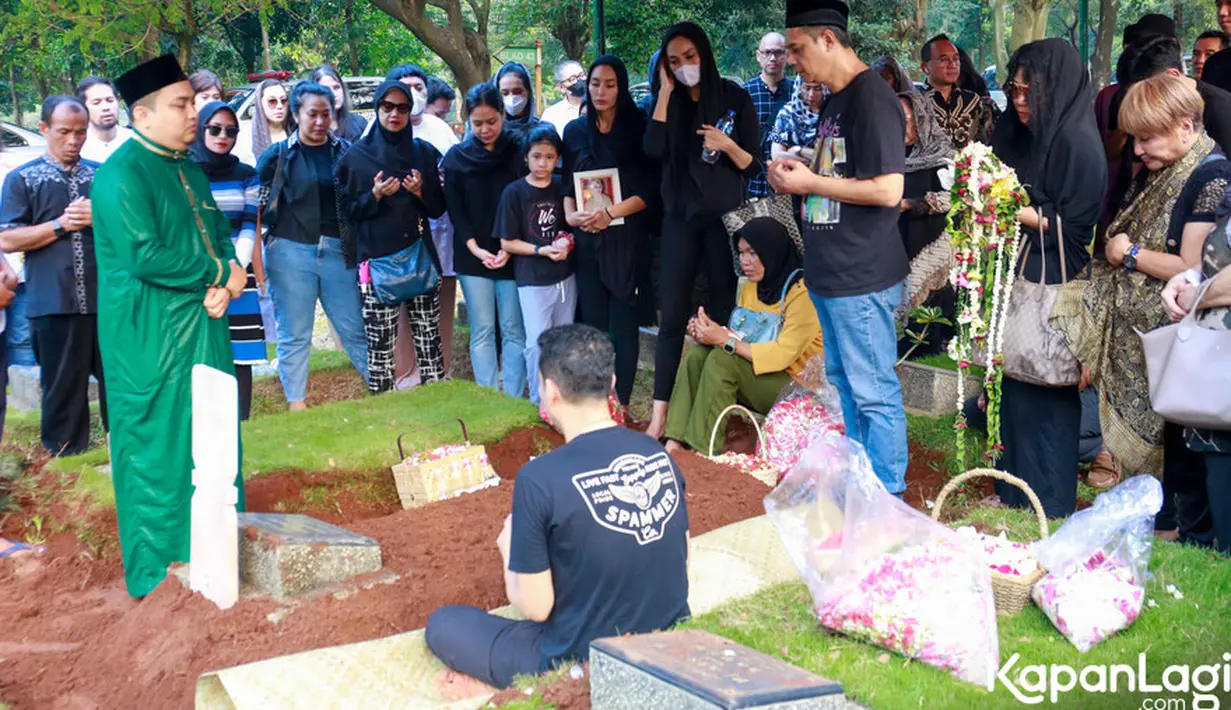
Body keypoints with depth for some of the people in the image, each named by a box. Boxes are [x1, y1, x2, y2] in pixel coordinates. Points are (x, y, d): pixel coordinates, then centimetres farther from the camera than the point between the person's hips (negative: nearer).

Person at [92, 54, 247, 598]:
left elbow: (221, 237, 17)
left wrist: (223, 283, -5)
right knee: (157, 451, 0)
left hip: (203, 329, 8)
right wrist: (220, 274, -13)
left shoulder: (189, 171, 14)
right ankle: (158, 574, 12)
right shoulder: (121, 175, -13)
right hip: (149, 339, -8)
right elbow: (144, 256, -23)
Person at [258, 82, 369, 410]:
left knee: (355, 327, 3)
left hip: (337, 250, 1)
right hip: (291, 250, -1)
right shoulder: (278, 155, 2)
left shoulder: (345, 151, 8)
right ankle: (296, 403, 14)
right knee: (294, 334, 5)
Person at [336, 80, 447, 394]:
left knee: (429, 340, 0)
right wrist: (376, 195, -14)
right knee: (381, 346, -5)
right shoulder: (357, 156, 5)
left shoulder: (425, 153, 10)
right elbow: (348, 209, 3)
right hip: (376, 259, -2)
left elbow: (439, 207, 11)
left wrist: (421, 192, -9)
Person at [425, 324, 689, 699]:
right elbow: (680, 564, 7)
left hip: (587, 664, -6)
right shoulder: (661, 455, -3)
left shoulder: (540, 478, -21)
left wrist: (510, 546, 6)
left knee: (442, 625, 13)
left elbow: (535, 607, -14)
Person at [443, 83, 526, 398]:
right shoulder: (456, 157, 4)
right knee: (482, 332, 2)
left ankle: (513, 401, 5)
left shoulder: (518, 152, 1)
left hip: (512, 255, -1)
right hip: (473, 257, 1)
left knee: (513, 331, 0)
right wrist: (476, 249, -11)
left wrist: (510, 248, -12)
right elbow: (455, 209, 1)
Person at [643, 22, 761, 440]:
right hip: (681, 218, 2)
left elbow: (753, 166, -1)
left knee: (722, 314, 3)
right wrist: (665, 92, -10)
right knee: (672, 316, -3)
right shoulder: (671, 103, 6)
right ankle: (660, 416, -3)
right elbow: (653, 151, -12)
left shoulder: (734, 97, -1)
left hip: (724, 217, -2)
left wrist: (728, 146, -21)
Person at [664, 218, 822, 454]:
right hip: (754, 372, 8)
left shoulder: (802, 292, -16)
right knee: (698, 354, -15)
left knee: (722, 360, -28)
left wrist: (726, 340, -27)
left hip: (798, 386, -8)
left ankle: (703, 452, -27)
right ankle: (675, 442, -24)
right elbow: (740, 342, 7)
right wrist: (712, 333, -15)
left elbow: (783, 354, -23)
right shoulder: (750, 288, 10)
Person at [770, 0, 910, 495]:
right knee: (844, 382, 19)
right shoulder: (835, 101, 13)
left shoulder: (873, 99, -16)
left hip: (862, 277, -10)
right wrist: (796, 177, 5)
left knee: (874, 393, -1)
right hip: (830, 272, 10)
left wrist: (810, 183, -15)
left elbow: (887, 190, -23)